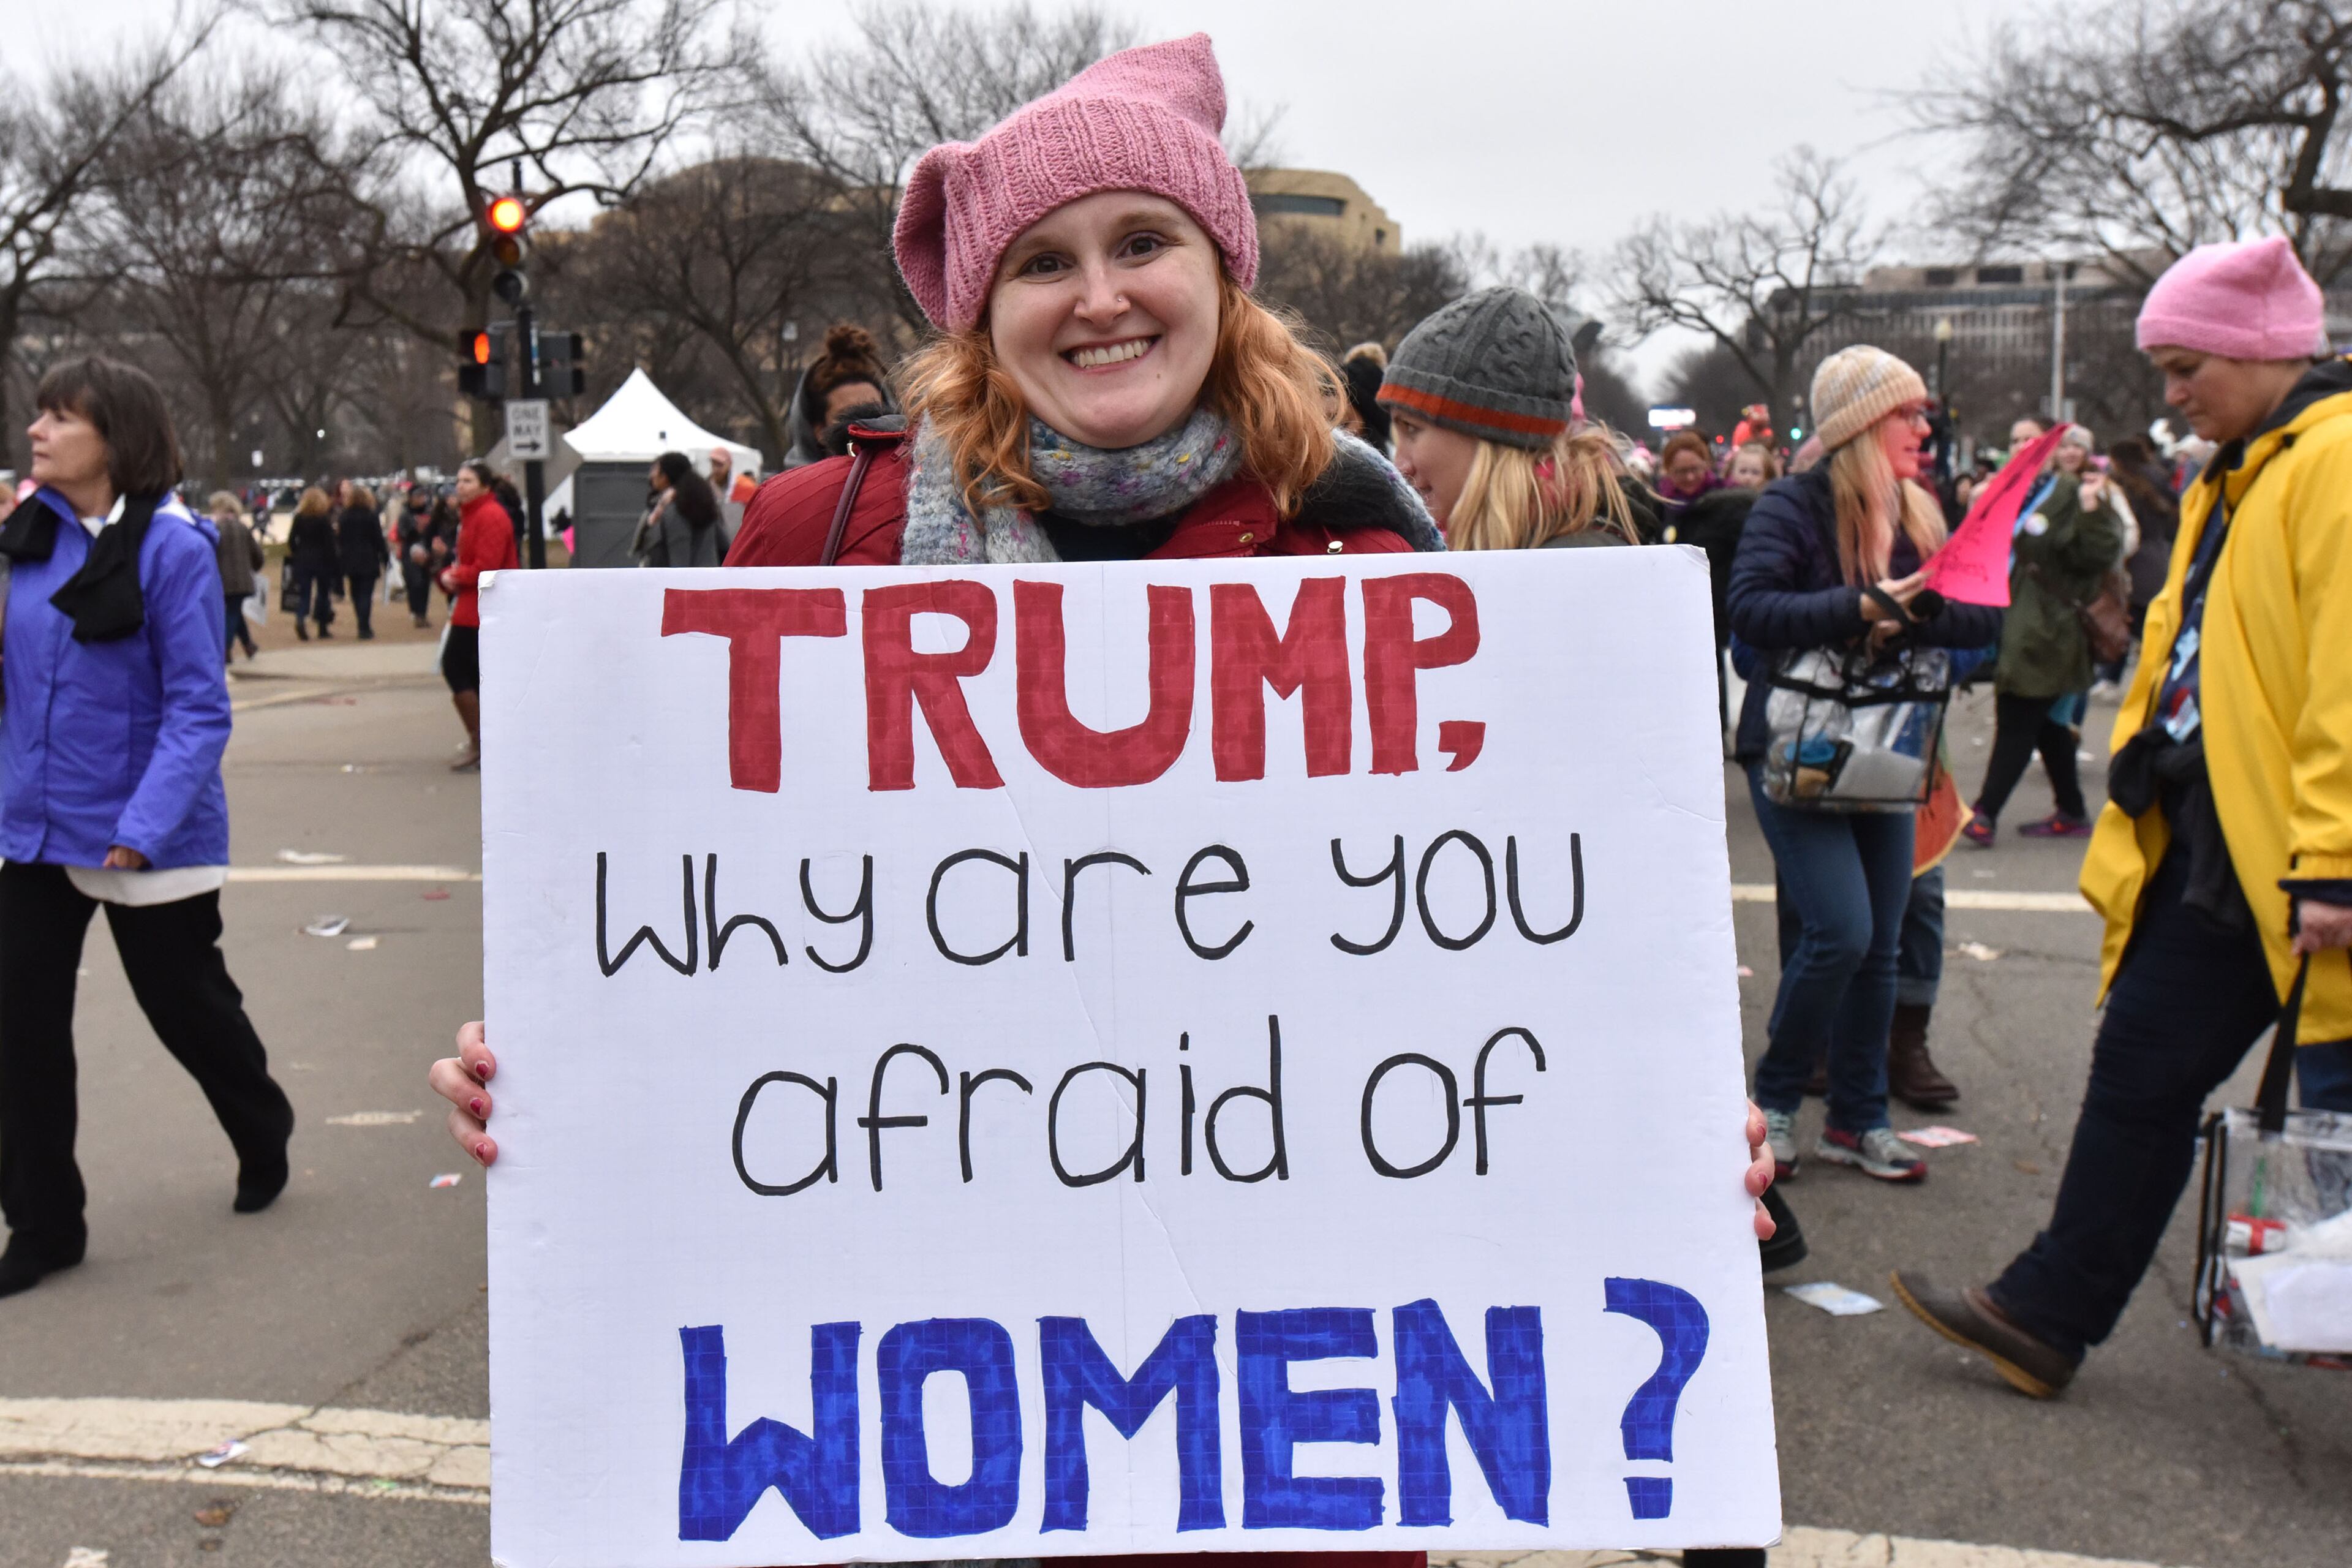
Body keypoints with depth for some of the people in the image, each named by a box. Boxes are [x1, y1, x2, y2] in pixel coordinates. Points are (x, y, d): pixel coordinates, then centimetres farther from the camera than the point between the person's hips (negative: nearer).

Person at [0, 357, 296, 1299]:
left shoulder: (171, 545, -15)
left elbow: (198, 706, -17)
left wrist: (147, 823, -24)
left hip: (147, 841, -5)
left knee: (186, 1007, 11)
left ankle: (262, 1137, 40)